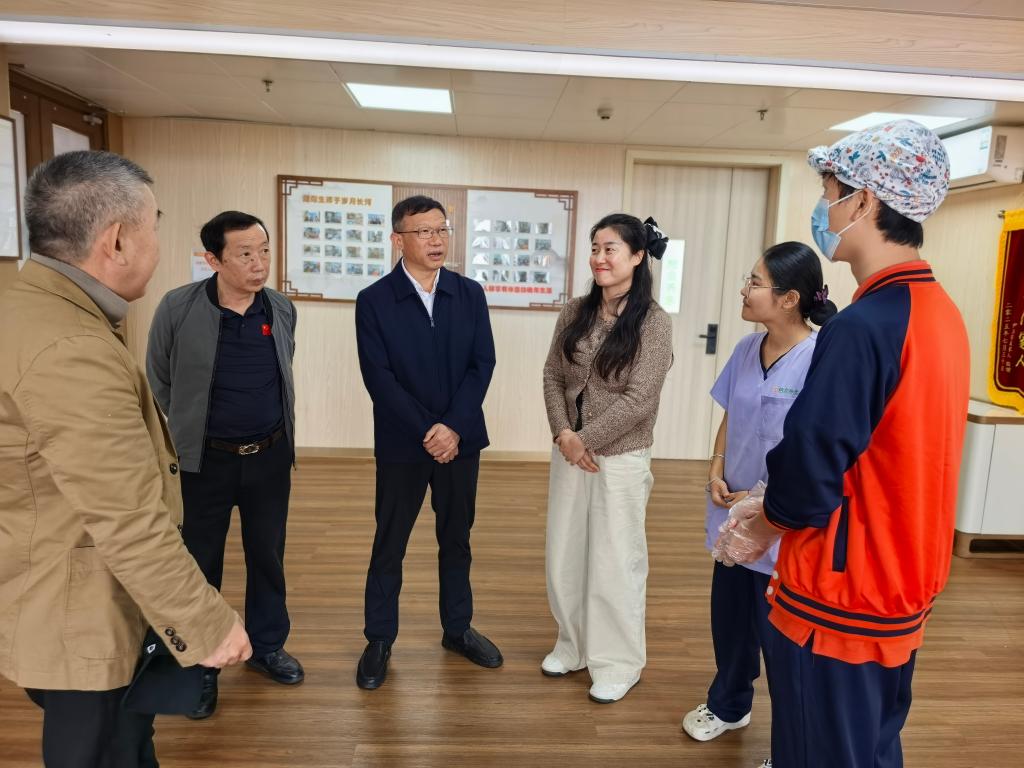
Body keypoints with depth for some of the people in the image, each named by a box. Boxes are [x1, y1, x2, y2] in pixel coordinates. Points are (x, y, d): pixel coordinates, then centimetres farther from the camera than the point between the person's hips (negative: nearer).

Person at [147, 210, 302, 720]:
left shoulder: (283, 309, -5)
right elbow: (159, 381, 1)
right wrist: (190, 429, 9)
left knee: (268, 556, 15)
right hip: (207, 460, -2)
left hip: (271, 456, 3)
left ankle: (267, 646, 35)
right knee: (202, 562, 11)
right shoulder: (178, 308, -14)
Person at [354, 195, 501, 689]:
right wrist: (426, 432, -16)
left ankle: (458, 629, 33)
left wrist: (453, 427, -15)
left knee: (456, 538, 16)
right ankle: (379, 640, 27)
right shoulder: (374, 301, -6)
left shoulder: (470, 294, 2)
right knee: (389, 544, 10)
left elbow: (483, 364, -3)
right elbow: (379, 378, -11)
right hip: (402, 445, -2)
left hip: (461, 440, 3)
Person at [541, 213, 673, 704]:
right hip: (569, 452, 5)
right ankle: (574, 645, 35)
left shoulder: (653, 322, -11)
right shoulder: (575, 313, 3)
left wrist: (586, 440, -13)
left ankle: (619, 663, 26)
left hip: (620, 460, -5)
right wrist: (563, 434, -9)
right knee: (564, 555, 14)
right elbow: (553, 376, 4)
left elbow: (638, 400, -15)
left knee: (614, 562, 6)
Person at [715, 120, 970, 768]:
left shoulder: (861, 326, -25)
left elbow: (808, 471, -24)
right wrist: (774, 512, 5)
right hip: (904, 592, 9)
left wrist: (763, 525, -2)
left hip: (839, 604, -9)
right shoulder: (942, 313, 5)